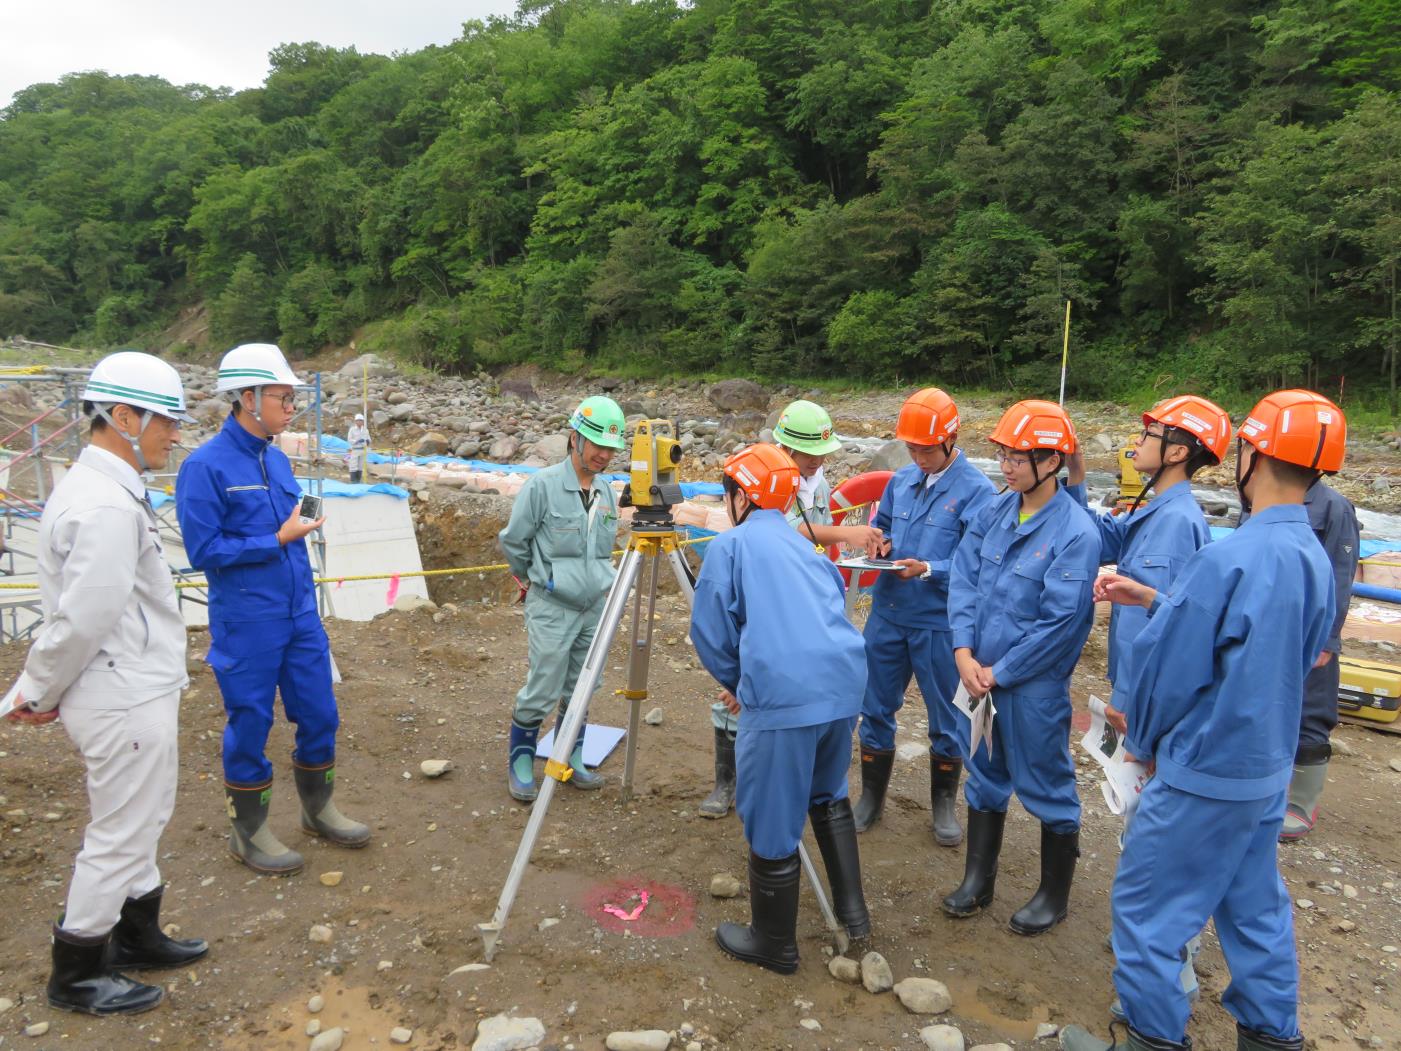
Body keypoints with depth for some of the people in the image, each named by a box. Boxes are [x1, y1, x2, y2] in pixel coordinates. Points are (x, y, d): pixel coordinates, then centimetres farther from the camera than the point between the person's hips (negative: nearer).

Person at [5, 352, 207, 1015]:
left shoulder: (98, 487, 9)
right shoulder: (108, 507, -24)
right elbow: (83, 619, -24)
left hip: (134, 690, 10)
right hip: (126, 700, -10)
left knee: (139, 822, 23)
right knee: (120, 836, 6)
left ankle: (136, 937, 40)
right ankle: (77, 974, 25)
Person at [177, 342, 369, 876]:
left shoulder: (276, 459, 8)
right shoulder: (205, 466, -14)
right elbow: (205, 551, -16)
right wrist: (279, 539, -19)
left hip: (301, 616, 7)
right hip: (246, 626, -7)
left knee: (320, 715, 13)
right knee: (250, 724, 8)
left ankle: (318, 808, 34)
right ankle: (249, 831, 26)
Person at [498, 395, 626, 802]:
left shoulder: (606, 491, 5)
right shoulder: (542, 486, -13)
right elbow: (512, 542, -3)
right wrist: (533, 579, 9)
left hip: (595, 606, 6)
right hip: (552, 608, -5)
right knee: (541, 692, -2)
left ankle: (572, 760, 27)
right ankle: (521, 764, 16)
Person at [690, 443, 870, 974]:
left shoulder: (731, 543, 4)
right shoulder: (807, 548, 23)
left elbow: (710, 630, 0)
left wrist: (733, 681, 18)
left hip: (781, 695, -7)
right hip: (845, 683, 8)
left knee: (771, 822, 8)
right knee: (828, 793, 30)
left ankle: (773, 944, 25)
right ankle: (852, 912, 35)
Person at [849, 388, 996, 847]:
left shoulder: (976, 490, -12)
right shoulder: (901, 480, 6)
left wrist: (928, 569, -29)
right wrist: (878, 542, -3)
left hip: (939, 622, -5)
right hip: (888, 613, 5)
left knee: (946, 717, 12)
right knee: (875, 707, 14)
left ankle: (944, 803, 32)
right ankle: (871, 796, 32)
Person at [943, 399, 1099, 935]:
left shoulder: (1076, 533, -18)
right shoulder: (994, 511, 1)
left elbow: (1059, 622, -19)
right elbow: (963, 578, 1)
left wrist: (1000, 672, -14)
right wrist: (965, 654, -10)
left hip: (1035, 684, -6)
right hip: (982, 674, 6)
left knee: (1047, 788, 10)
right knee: (985, 776, 18)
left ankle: (1054, 893, 32)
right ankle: (978, 881, 35)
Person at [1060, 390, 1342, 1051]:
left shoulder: (1229, 558, -25)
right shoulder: (1314, 559, 2)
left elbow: (1170, 665, -19)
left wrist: (1145, 741, -1)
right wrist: (1159, 601, 6)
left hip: (1204, 774, -8)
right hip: (1268, 769, 8)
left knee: (1145, 904, 7)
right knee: (1255, 903, 22)